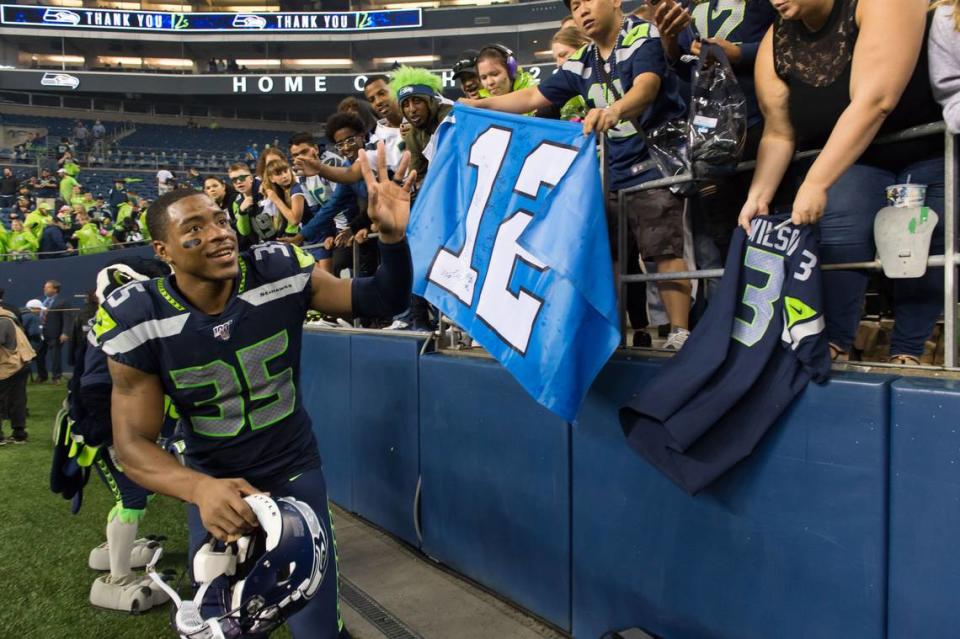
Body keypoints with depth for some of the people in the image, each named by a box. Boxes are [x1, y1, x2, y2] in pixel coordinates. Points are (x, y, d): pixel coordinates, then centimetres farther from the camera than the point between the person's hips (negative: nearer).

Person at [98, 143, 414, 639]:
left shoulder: (282, 273, -16)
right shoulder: (139, 322, -17)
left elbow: (382, 300, -10)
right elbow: (133, 442, -17)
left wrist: (392, 235, -31)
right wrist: (200, 488, -37)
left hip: (295, 472, 0)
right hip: (214, 486, 0)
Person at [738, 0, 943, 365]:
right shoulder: (774, 46, -11)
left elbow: (874, 101, -37)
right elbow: (778, 135, -8)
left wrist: (814, 184, -43)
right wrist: (759, 194, -24)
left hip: (933, 152, -2)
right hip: (849, 161, 3)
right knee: (839, 241, -20)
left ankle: (906, 353, 2)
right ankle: (834, 344, -13)